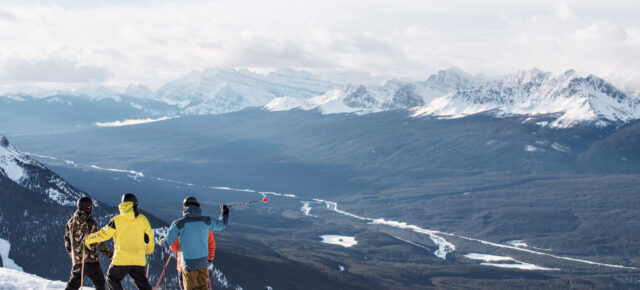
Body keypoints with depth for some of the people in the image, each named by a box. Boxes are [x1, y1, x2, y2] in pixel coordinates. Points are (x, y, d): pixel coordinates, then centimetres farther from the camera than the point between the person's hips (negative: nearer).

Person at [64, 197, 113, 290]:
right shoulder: (91, 223, -13)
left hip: (76, 260, 5)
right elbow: (99, 243, -12)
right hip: (90, 259, -5)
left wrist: (70, 251, 34)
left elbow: (67, 239, 15)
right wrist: (110, 255, -4)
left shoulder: (71, 222, 5)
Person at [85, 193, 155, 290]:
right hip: (139, 260, 3)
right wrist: (149, 249, 30)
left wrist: (89, 239, 15)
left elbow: (104, 234, -1)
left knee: (112, 279, 16)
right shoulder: (142, 219, 3)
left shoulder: (116, 220, -3)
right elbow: (149, 238, 9)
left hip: (121, 259, -3)